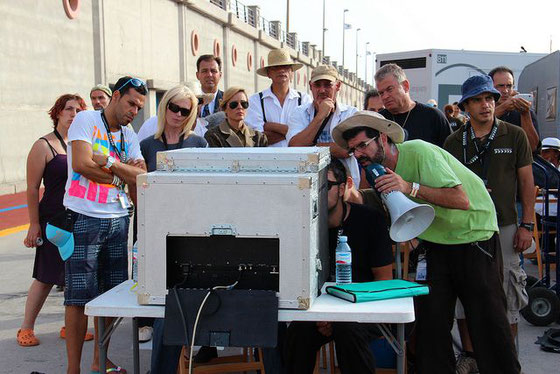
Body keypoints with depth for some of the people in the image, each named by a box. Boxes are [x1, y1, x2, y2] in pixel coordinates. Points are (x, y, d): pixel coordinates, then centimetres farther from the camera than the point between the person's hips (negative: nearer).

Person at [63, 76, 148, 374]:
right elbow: (81, 163, -15)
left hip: (118, 220, 6)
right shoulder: (86, 120, -1)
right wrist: (123, 172, -4)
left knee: (110, 293, 9)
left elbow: (142, 176, 1)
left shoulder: (129, 136, 14)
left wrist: (107, 161, -13)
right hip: (84, 219, -6)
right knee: (79, 296, -3)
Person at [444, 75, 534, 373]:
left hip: (504, 226, -2)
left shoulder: (515, 136, 2)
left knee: (506, 297, 1)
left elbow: (526, 182, 4)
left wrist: (527, 225, -2)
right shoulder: (454, 142, 6)